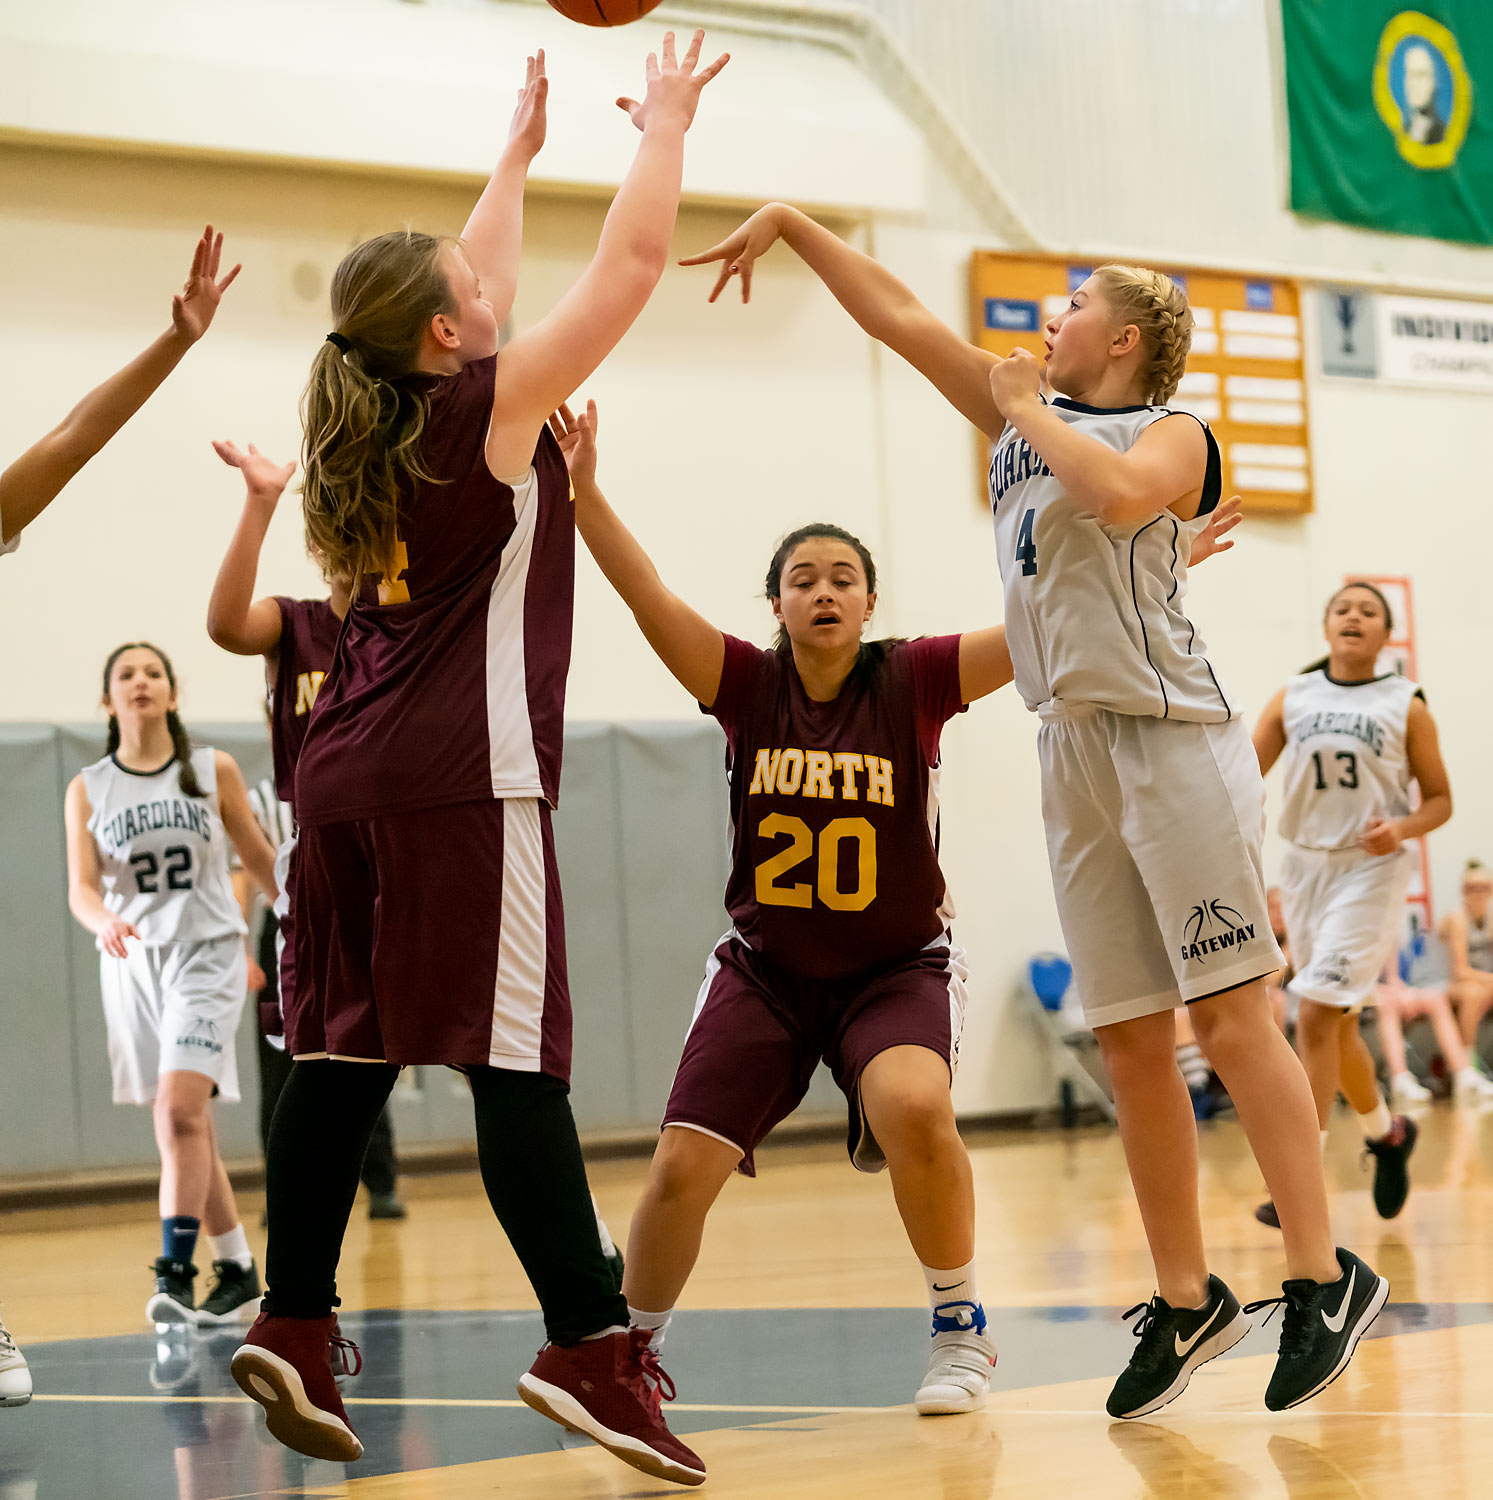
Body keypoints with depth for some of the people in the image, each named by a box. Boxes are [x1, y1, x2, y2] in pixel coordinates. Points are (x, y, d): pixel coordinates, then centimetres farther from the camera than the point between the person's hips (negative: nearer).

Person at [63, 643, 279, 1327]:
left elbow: (258, 855, 11)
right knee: (182, 1129, 8)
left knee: (180, 1110, -20)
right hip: (132, 964, 3)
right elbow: (81, 888, -5)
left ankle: (174, 1273, -21)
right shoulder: (88, 790, 2)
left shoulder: (214, 771, 0)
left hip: (207, 953, -3)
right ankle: (237, 1269, 21)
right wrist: (105, 921, -27)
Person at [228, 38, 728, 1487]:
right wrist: (665, 124, 14)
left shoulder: (376, 416, 15)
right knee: (511, 1053, -10)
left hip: (346, 770, 8)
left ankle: (292, 1321, 7)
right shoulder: (488, 408, -5)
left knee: (340, 1047, 8)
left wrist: (518, 148, 43)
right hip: (460, 777, -8)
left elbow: (468, 286, 33)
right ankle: (589, 1345, -10)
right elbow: (632, 259, -1)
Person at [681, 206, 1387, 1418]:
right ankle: (1187, 1296, 10)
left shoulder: (1172, 433, 1)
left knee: (1230, 1014, -10)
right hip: (1074, 749, 7)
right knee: (1130, 1041, 5)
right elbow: (899, 316, 20)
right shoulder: (1025, 419, 19)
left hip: (1170, 735, -6)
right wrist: (789, 225, 16)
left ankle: (1326, 1277, -7)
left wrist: (1029, 409, -7)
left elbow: (1119, 492, -22)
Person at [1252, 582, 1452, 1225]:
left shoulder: (1405, 706, 0)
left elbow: (1440, 799, 3)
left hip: (1371, 870, -4)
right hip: (1305, 865, 4)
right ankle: (1386, 1132, 38)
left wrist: (1403, 828, -16)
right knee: (1338, 1023, 13)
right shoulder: (1292, 699, 7)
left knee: (1317, 1013, -17)